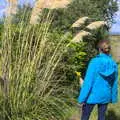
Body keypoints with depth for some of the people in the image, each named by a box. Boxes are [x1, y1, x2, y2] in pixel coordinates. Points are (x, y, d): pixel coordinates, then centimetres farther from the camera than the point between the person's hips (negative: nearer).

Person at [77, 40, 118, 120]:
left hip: (92, 96, -3)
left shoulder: (95, 62, -16)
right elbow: (115, 83, 4)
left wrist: (82, 98, -11)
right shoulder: (113, 64, -3)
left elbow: (88, 82, -16)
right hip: (105, 96, 4)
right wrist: (113, 98, 16)